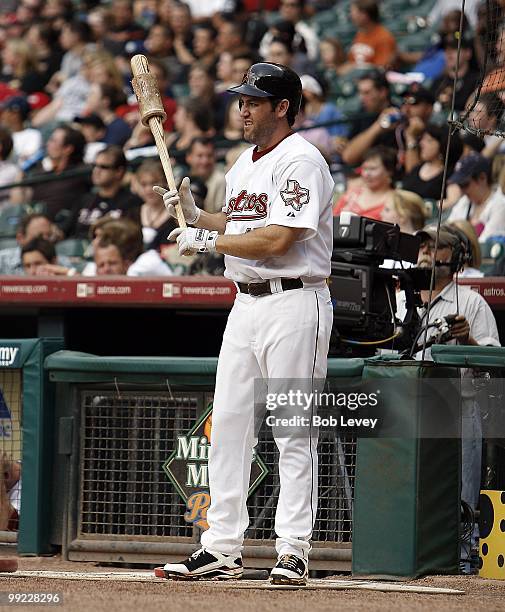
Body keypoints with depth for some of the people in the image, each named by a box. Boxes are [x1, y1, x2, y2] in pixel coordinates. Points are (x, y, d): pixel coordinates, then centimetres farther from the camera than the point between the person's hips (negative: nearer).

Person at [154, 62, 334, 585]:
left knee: (294, 433, -6)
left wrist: (206, 242, -12)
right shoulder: (245, 164, 17)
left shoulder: (301, 162, -12)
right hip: (246, 303, 9)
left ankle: (293, 549, -4)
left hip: (294, 303, -9)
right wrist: (195, 216, 10)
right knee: (228, 424, 6)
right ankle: (221, 549, 9)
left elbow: (277, 240, -20)